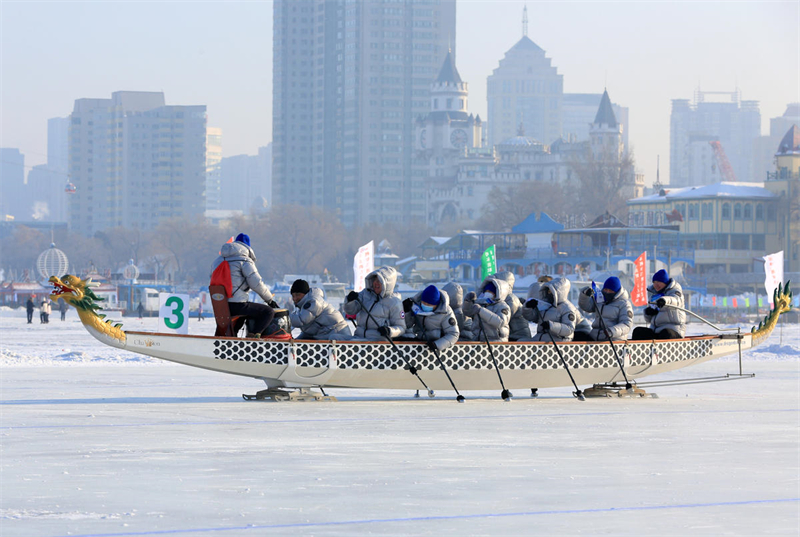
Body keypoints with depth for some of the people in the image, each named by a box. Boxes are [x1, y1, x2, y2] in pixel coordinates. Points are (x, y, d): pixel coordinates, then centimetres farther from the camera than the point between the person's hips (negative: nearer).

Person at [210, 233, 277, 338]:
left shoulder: (218, 261, 16)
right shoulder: (245, 260, -6)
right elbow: (256, 283, -12)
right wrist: (269, 299, 1)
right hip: (237, 305, -8)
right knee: (269, 311, 0)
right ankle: (254, 335, -15)